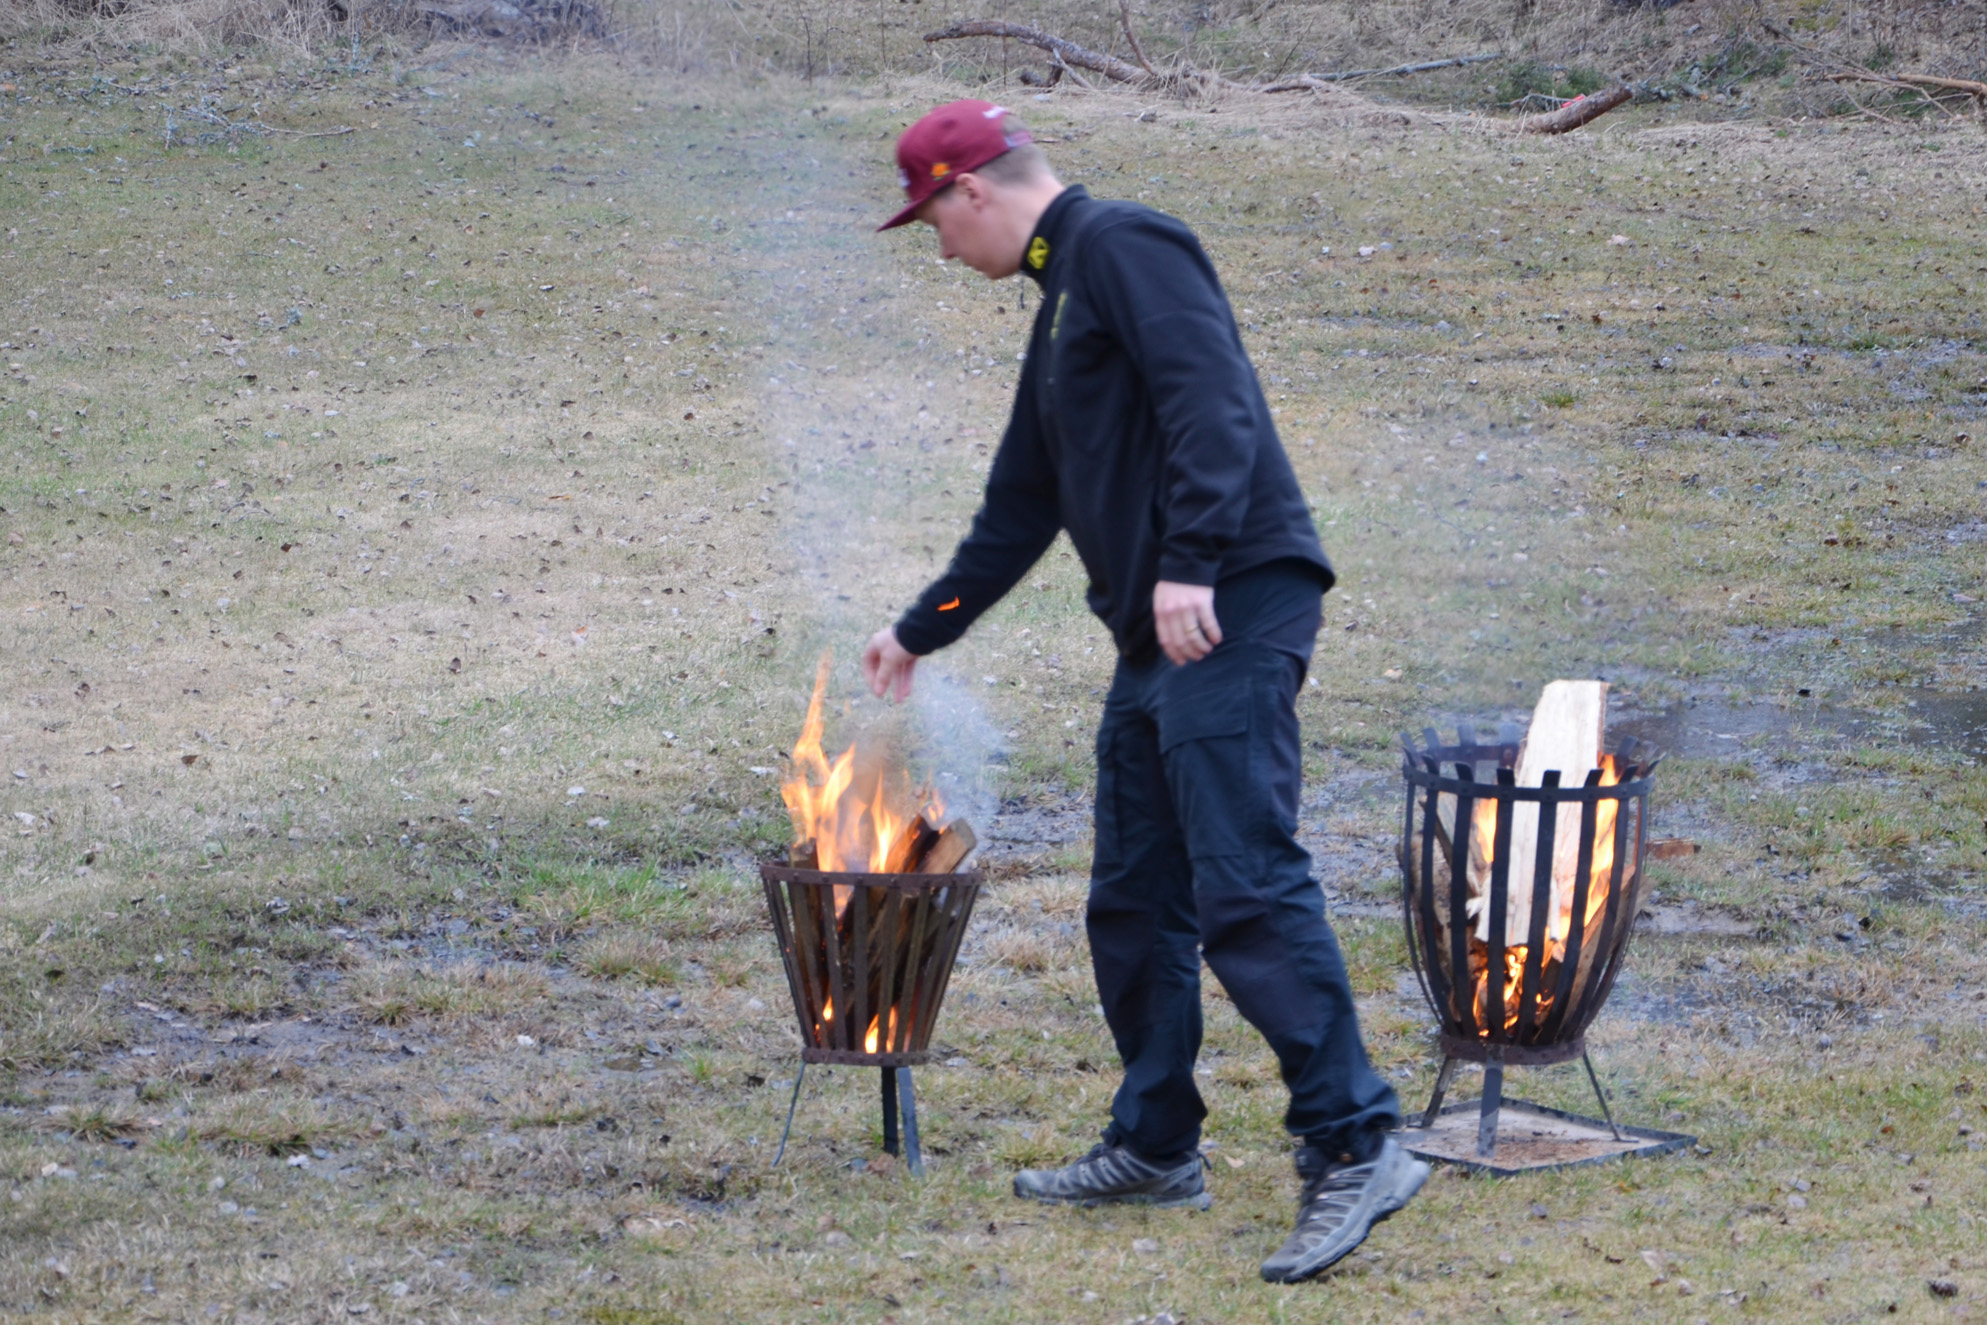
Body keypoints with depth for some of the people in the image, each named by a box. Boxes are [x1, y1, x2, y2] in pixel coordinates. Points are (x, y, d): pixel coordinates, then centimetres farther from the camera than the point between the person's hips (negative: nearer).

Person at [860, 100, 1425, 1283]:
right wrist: (922, 633, 42)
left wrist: (1190, 564, -28)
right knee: (1135, 899, 14)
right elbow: (1018, 511, 35)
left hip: (1230, 611, -11)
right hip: (1158, 643, 11)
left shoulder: (1125, 250, -6)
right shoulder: (1064, 297, 25)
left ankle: (1356, 1145, -18)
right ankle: (1156, 1147, 24)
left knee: (1246, 885, -16)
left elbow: (1210, 401, -21)